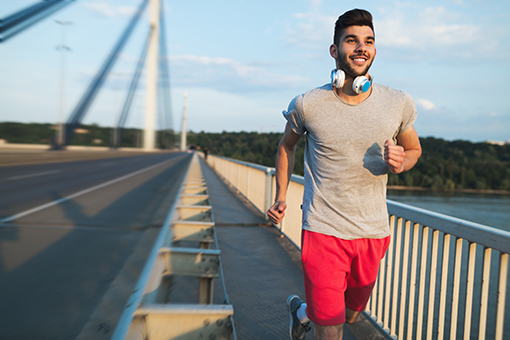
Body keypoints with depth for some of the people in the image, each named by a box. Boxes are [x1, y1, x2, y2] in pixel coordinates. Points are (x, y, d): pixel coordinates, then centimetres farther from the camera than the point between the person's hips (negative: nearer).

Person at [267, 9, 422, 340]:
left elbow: (414, 149, 12)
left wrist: (400, 162, -11)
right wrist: (281, 196, 6)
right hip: (323, 230, -3)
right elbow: (287, 144, 12)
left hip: (373, 233, 4)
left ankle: (301, 310, 54)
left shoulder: (399, 103, -5)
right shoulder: (306, 105, -9)